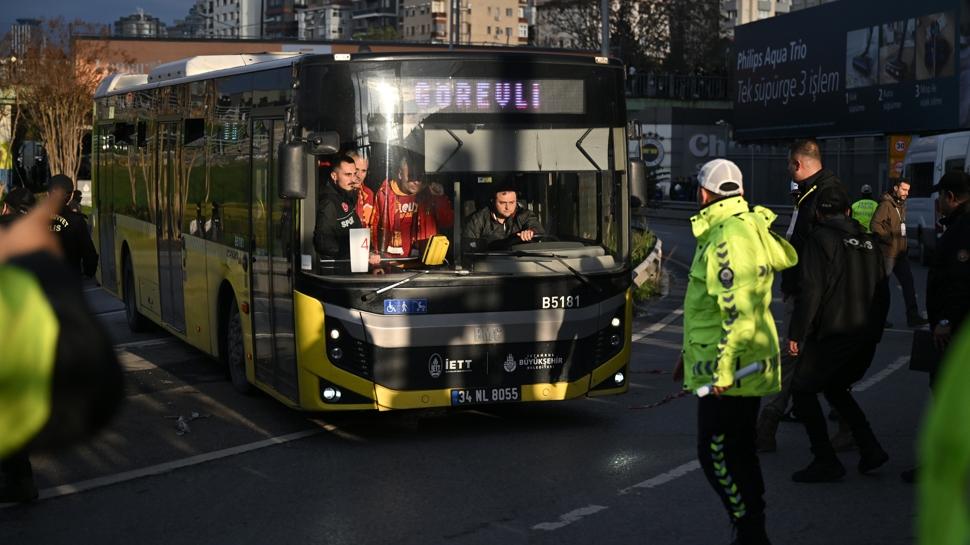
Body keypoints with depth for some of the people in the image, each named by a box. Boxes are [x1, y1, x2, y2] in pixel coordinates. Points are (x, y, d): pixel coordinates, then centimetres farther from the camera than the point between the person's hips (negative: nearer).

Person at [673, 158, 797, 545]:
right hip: (750, 366, 10)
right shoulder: (745, 226, 15)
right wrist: (690, 352, 28)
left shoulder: (728, 238, -18)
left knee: (717, 454, -6)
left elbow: (739, 310, -25)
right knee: (738, 451, 16)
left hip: (730, 370, -10)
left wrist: (725, 368, -25)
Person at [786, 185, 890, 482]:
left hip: (832, 334, -7)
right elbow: (882, 290, 16)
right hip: (867, 334, 7)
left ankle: (826, 461, -1)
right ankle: (870, 449, 15)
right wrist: (875, 329, 24)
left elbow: (810, 291, -15)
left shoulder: (820, 238, -7)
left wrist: (796, 334, -11)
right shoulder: (868, 241, 13)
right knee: (835, 388, 23)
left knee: (803, 390, 4)